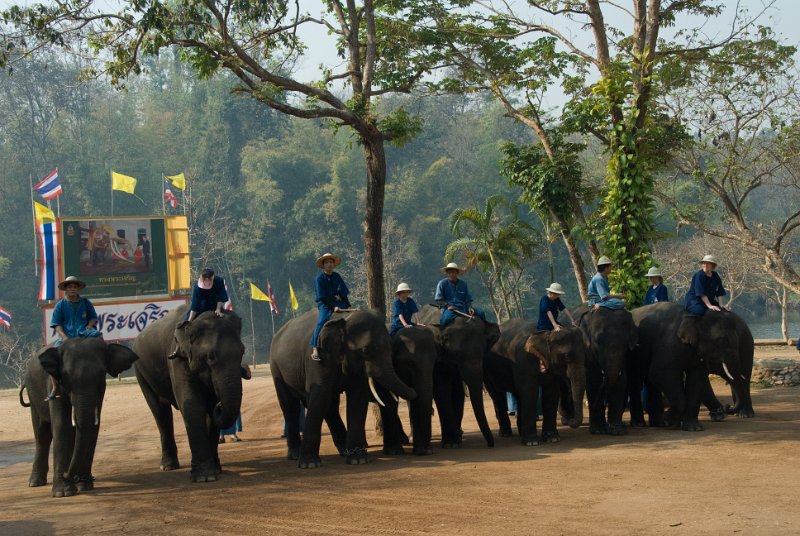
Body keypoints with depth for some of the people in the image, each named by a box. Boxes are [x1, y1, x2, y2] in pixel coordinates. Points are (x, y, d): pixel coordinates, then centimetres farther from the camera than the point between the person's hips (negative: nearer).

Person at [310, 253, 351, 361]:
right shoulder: (319, 279, -4)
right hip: (324, 304, -5)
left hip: (338, 302, 5)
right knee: (322, 321, -28)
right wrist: (333, 307, -19)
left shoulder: (337, 277, 11)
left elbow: (343, 293, 11)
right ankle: (315, 348, -32)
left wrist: (348, 306, -1)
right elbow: (323, 297, -10)